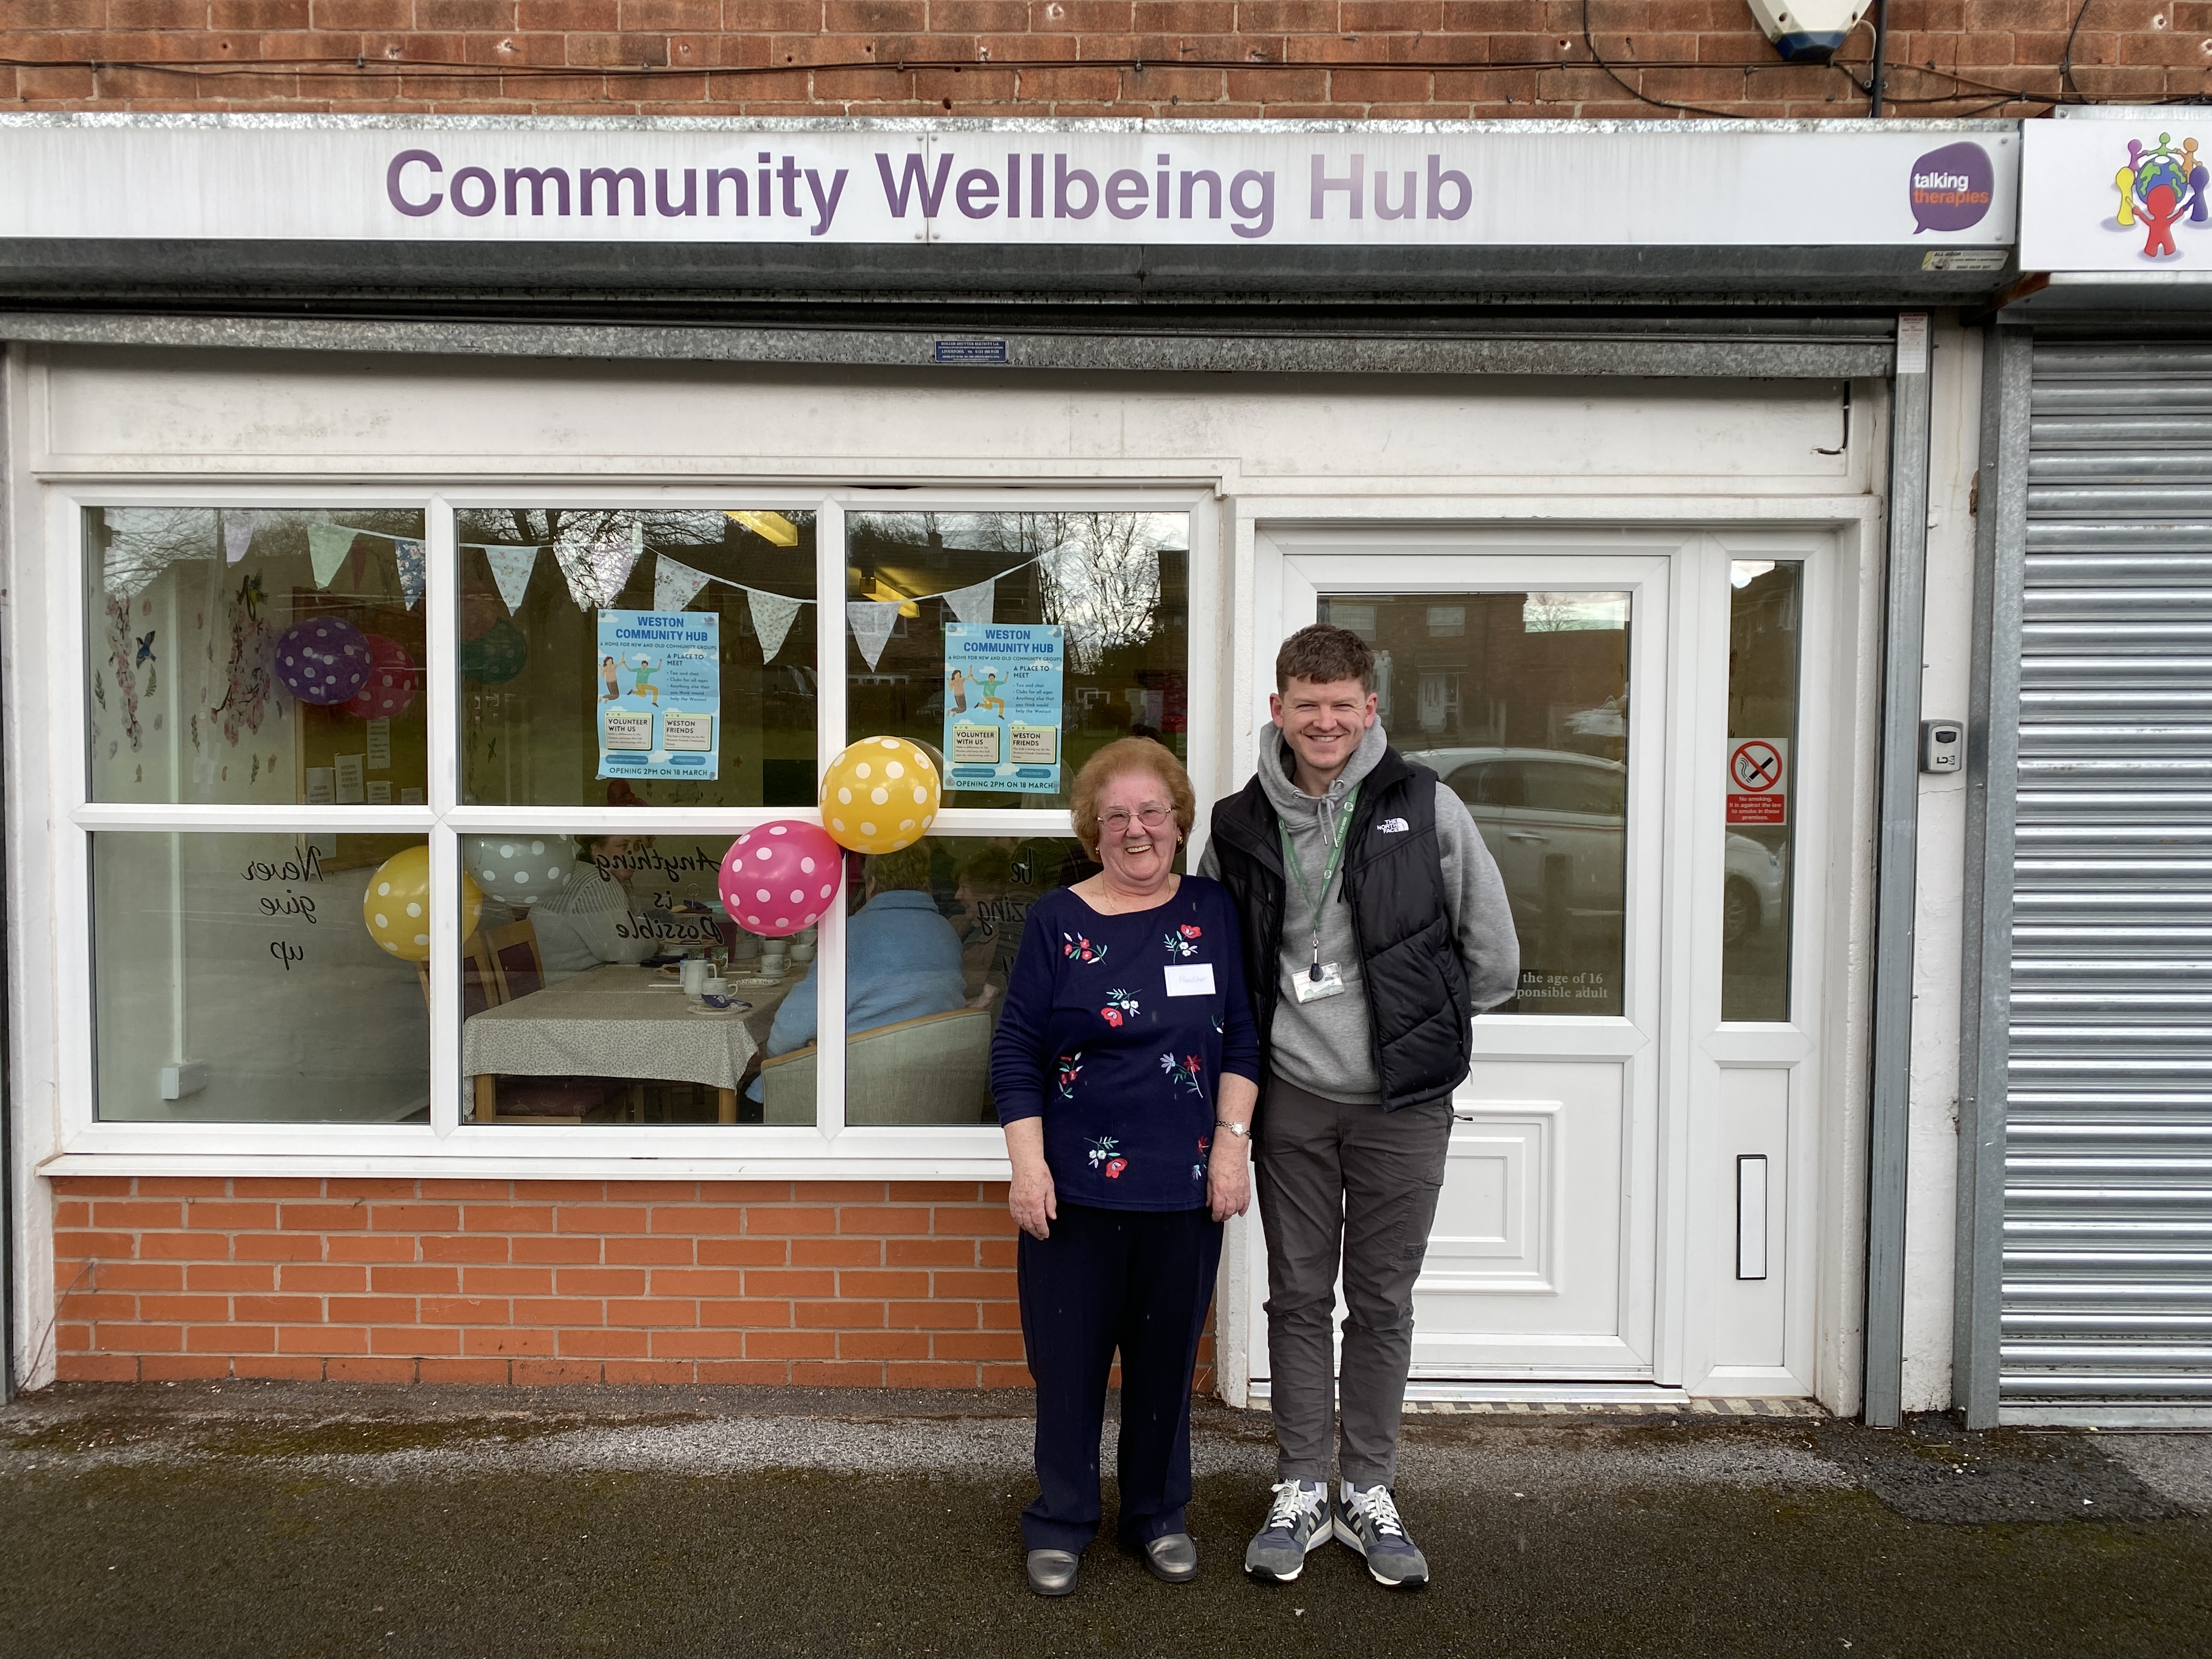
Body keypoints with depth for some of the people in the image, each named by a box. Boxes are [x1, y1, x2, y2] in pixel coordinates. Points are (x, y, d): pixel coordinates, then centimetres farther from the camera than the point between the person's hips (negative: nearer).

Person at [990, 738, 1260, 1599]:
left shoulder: (1212, 912, 3)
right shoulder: (1057, 920, -2)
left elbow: (1242, 1038, 5)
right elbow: (1016, 1052, -2)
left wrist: (1231, 1143, -2)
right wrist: (1028, 1164, -8)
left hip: (1185, 1188, 2)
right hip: (1076, 1186, -1)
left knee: (1167, 1355, 13)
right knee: (1068, 1357, 8)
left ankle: (1158, 1514, 32)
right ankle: (1062, 1519, 28)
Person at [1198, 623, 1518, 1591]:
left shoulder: (1425, 809, -6)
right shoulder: (1240, 828, 0)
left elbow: (1493, 954, 1)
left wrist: (1423, 1022, 5)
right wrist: (1268, 1033, 7)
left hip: (1402, 1101, -1)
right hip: (1291, 1099, 2)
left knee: (1382, 1302, 11)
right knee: (1299, 1298, 12)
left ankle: (1368, 1495, 27)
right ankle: (1300, 1493, 26)